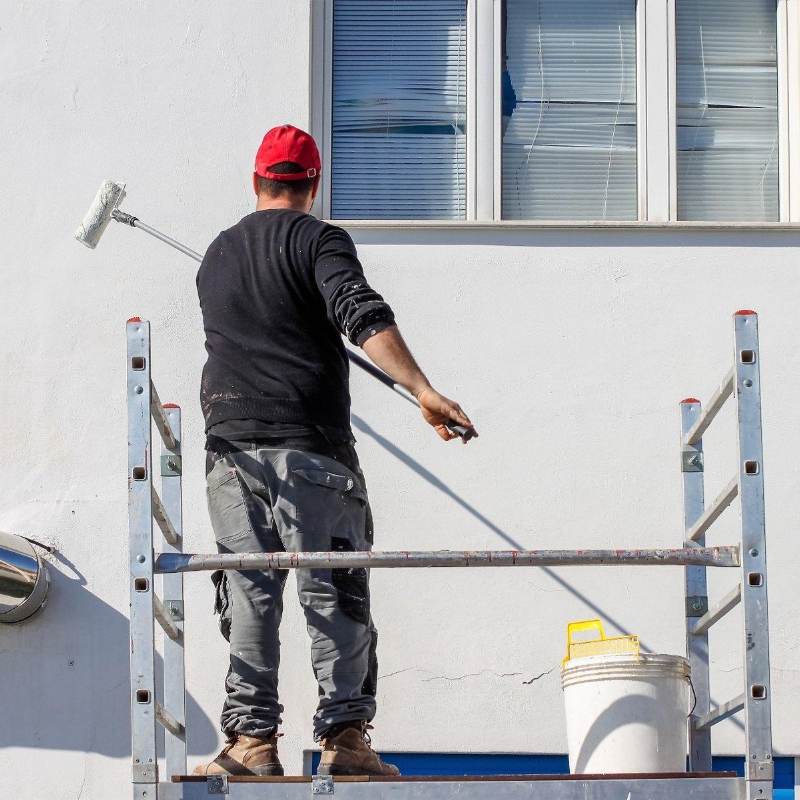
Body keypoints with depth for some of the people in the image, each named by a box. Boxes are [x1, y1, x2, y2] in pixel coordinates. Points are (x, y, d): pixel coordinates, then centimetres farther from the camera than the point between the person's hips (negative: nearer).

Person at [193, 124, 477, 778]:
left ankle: (252, 739, 1)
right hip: (308, 447, -5)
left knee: (248, 597, 5)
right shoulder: (319, 241, -1)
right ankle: (344, 736, -6)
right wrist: (424, 393, -23)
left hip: (230, 445, 5)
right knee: (333, 594, -2)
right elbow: (366, 318, -17)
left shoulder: (217, 254, 18)